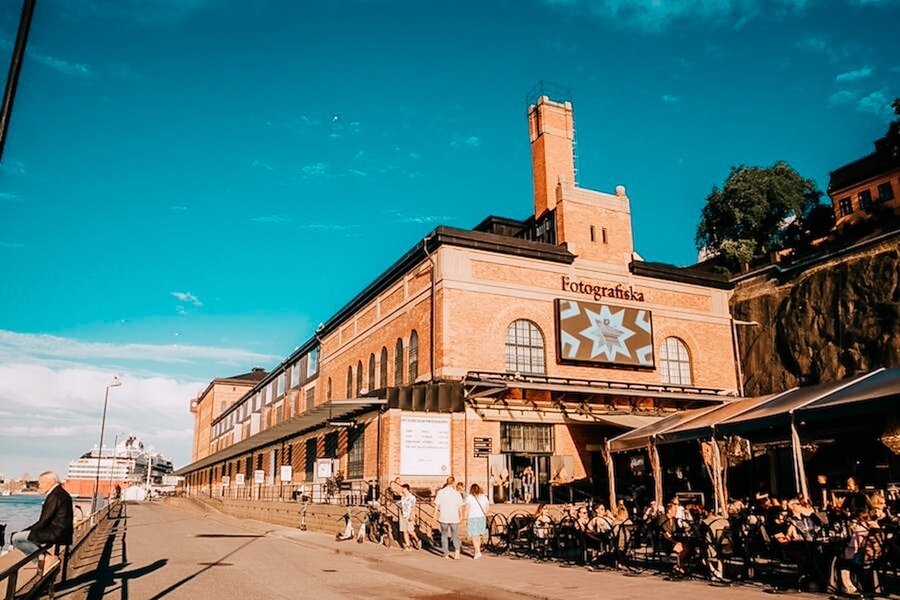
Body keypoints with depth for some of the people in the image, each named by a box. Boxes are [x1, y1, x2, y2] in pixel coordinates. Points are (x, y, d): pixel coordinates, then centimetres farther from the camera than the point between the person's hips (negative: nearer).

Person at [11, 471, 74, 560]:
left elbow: (44, 522, -16)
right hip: (60, 533, 10)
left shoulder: (55, 495, -16)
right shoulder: (61, 493, 14)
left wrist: (27, 530, -2)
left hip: (55, 534, -10)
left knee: (16, 538, -5)